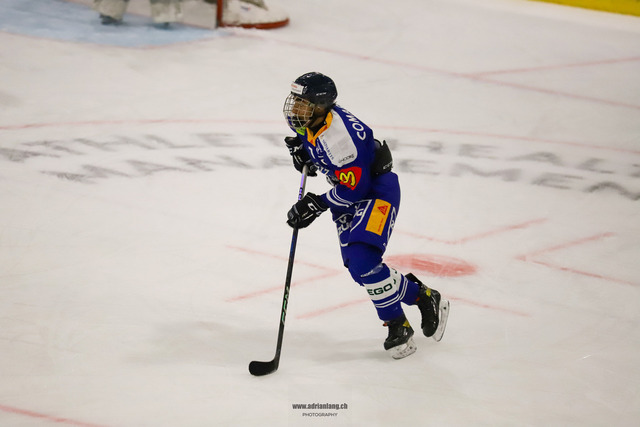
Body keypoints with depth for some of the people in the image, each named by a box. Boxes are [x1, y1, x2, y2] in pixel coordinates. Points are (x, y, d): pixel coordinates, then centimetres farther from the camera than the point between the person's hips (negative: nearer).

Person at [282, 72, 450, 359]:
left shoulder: (338, 135, -32)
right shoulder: (309, 122, -5)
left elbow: (355, 188, -28)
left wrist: (316, 205, -25)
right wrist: (301, 149, 2)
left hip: (377, 191, -10)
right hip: (349, 194, 10)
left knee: (362, 262, -23)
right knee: (358, 268, 4)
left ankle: (397, 326, -6)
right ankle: (420, 295, 21)